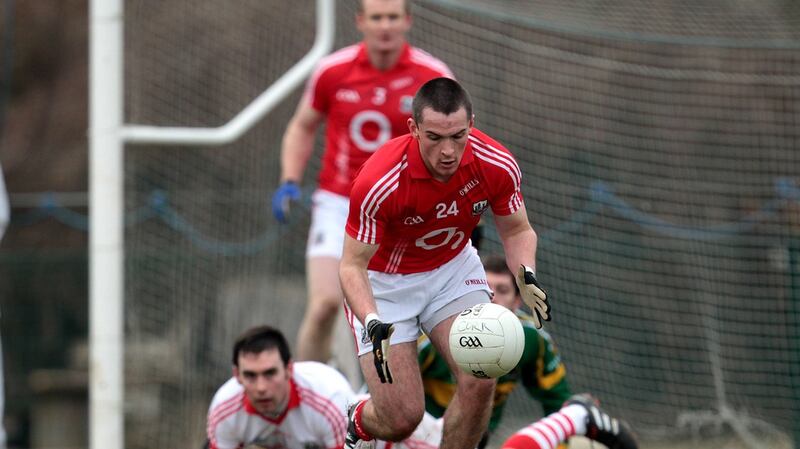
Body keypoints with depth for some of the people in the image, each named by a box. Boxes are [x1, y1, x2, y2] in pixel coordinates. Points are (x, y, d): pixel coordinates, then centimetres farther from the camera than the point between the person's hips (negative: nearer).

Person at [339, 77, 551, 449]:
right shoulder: (379, 182, -34)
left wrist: (526, 276, -25)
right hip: (383, 282, -3)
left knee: (479, 381, -19)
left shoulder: (497, 165, -22)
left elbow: (516, 230, -4)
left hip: (454, 268, 4)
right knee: (402, 418, -9)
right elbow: (352, 265, -25)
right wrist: (373, 324, -42)